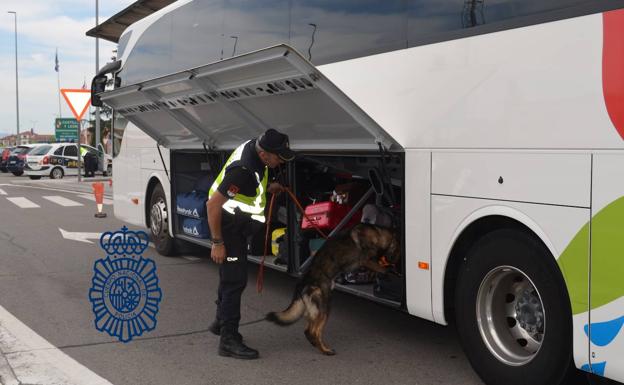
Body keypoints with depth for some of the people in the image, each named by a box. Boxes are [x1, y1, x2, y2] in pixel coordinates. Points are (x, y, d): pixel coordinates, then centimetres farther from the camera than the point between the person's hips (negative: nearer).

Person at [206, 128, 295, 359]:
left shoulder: (253, 147, -5)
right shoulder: (243, 170, -33)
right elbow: (213, 205, -30)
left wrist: (267, 188, 7)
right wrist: (217, 243, -26)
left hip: (238, 223, 10)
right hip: (227, 224, -10)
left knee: (231, 275, 22)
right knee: (235, 280, -9)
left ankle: (221, 322, 39)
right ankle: (228, 340, -3)